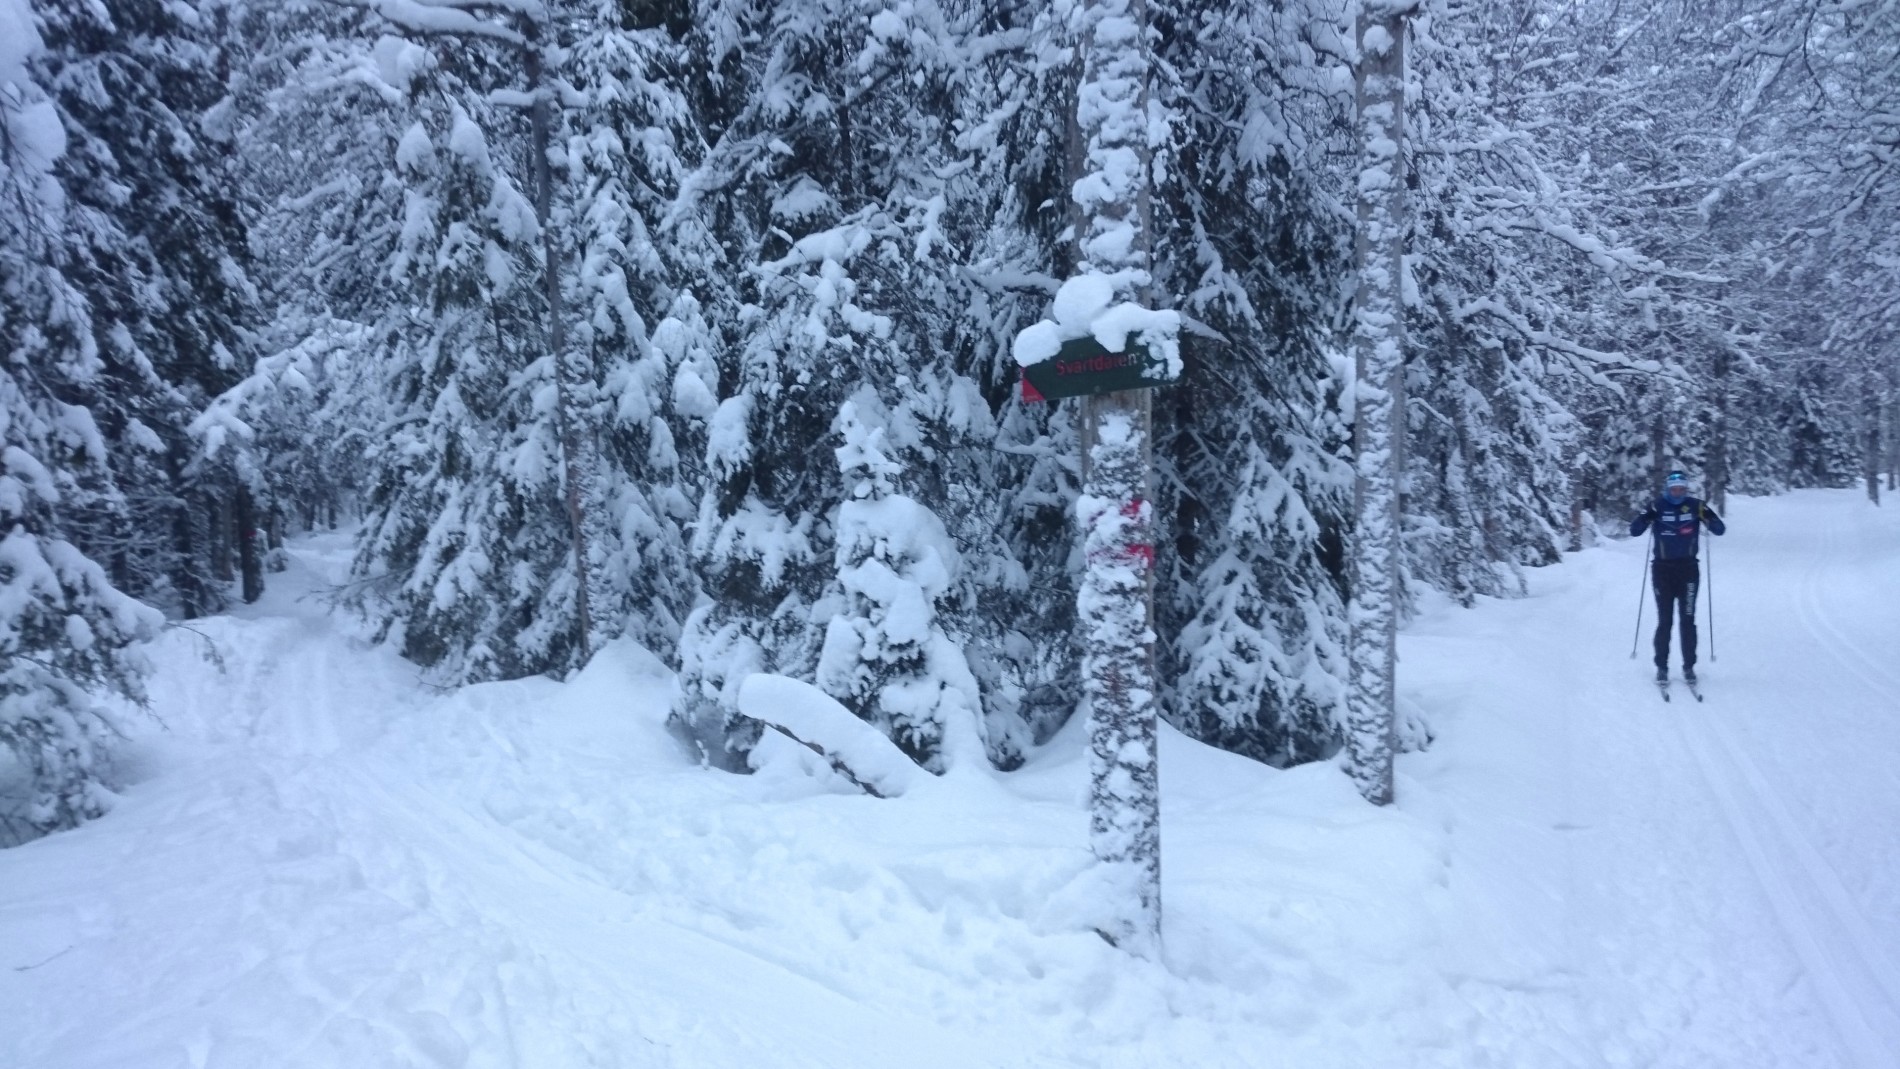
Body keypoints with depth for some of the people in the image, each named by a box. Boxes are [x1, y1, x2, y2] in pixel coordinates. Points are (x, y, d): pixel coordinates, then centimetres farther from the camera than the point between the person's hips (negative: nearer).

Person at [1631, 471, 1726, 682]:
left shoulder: (1695, 505, -3)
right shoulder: (1657, 506, -5)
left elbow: (1720, 530, -3)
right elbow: (1634, 530, -8)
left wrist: (1708, 517, -23)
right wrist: (1648, 516, -27)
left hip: (1688, 569, 1)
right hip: (1662, 570, -1)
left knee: (1687, 620, 3)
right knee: (1664, 621, 1)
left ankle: (1689, 666, 12)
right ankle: (1661, 667, 9)